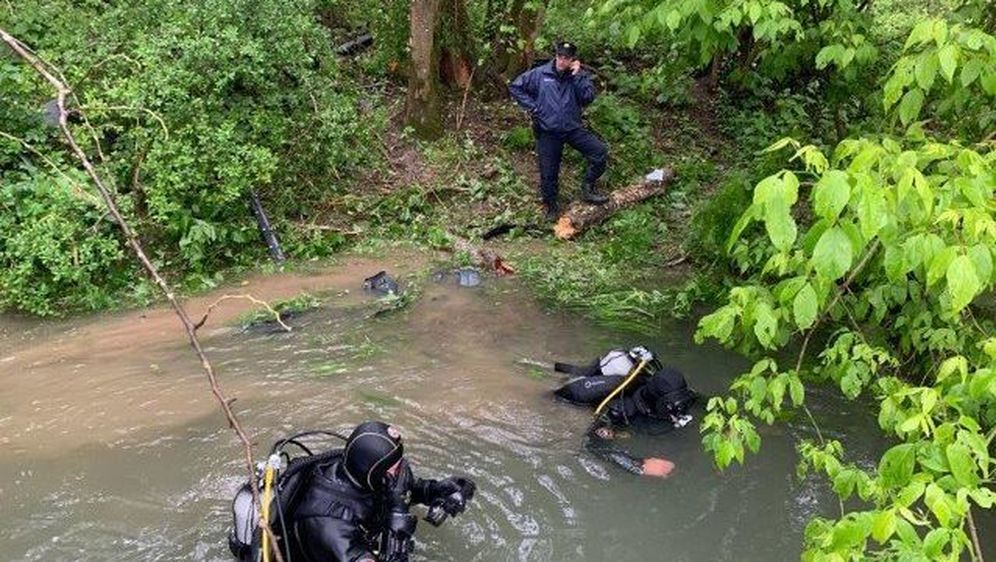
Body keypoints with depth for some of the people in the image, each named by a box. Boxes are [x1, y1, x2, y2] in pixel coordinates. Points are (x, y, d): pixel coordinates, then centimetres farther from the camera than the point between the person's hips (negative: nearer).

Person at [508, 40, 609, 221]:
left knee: (600, 152, -14)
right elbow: (515, 87, 1)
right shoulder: (540, 74, -5)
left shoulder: (579, 76, 0)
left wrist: (577, 75, -19)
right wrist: (532, 107, -5)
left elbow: (588, 97, -15)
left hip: (573, 128, 1)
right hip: (548, 132, -1)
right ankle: (550, 205, 30)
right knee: (548, 173, 5)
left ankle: (587, 189, 4)